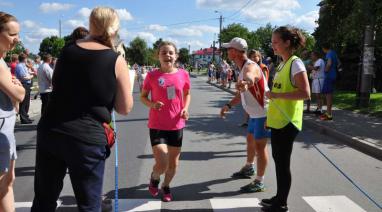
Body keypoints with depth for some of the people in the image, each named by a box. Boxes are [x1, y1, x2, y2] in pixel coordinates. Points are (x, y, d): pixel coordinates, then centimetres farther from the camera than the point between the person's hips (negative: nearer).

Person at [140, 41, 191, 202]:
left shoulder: (183, 75, -3)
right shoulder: (152, 76, -9)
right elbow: (143, 96, 3)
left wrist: (185, 108, -5)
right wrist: (151, 104, -17)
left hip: (177, 125, 3)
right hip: (157, 125, -3)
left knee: (173, 163, 14)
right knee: (162, 164, -8)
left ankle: (166, 187, 43)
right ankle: (154, 178, 28)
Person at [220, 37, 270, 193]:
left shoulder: (250, 66, -25)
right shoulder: (243, 68, 9)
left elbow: (250, 76, -53)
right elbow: (242, 93, 19)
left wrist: (245, 82, -75)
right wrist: (229, 105, 9)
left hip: (263, 113, -10)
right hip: (255, 113, 10)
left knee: (259, 146, -4)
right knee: (250, 140, 24)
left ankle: (259, 182, 9)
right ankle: (249, 169, 46)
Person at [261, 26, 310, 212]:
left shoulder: (296, 63, -14)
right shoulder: (283, 64, 13)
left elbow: (305, 93, -22)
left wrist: (276, 94, -22)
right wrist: (270, 116, 17)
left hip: (287, 122, -9)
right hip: (277, 121, 9)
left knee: (283, 162, 2)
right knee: (278, 160, 16)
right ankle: (279, 197, 30)